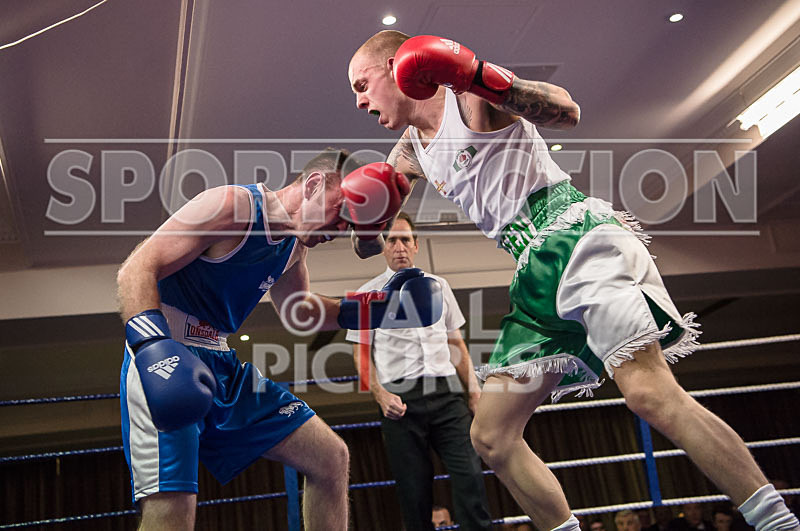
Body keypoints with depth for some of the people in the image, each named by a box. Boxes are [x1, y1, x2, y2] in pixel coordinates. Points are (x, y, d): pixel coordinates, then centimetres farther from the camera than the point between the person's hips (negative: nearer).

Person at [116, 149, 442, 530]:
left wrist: (360, 312, 12)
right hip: (162, 360, -9)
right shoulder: (233, 206, -16)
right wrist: (152, 345, -36)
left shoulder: (295, 244, 10)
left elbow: (296, 312, 26)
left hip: (221, 367, 9)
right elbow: (136, 270, -21)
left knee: (330, 457, 8)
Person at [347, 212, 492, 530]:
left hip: (446, 394, 2)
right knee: (413, 489, -1)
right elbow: (361, 353, 6)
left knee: (470, 474, -12)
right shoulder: (368, 295, 6)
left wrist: (474, 392, 13)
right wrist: (380, 395, -10)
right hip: (400, 400, -2)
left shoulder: (438, 286, 15)